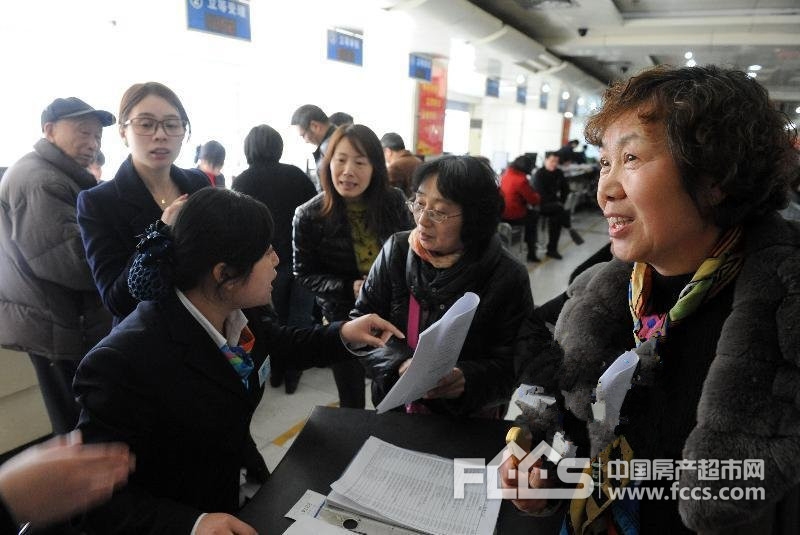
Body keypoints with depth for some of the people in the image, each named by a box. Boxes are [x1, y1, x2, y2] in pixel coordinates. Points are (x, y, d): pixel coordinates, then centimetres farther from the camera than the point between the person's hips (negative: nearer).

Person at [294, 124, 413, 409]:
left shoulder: (394, 201, -9)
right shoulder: (309, 216, -14)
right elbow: (304, 273, -6)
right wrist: (349, 288, -21)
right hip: (343, 319, -1)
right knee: (352, 402, 15)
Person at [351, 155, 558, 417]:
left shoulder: (508, 278, -13)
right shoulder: (396, 250, -6)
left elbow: (511, 366, -10)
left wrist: (468, 379, -30)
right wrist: (399, 363, -22)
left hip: (472, 418, -2)